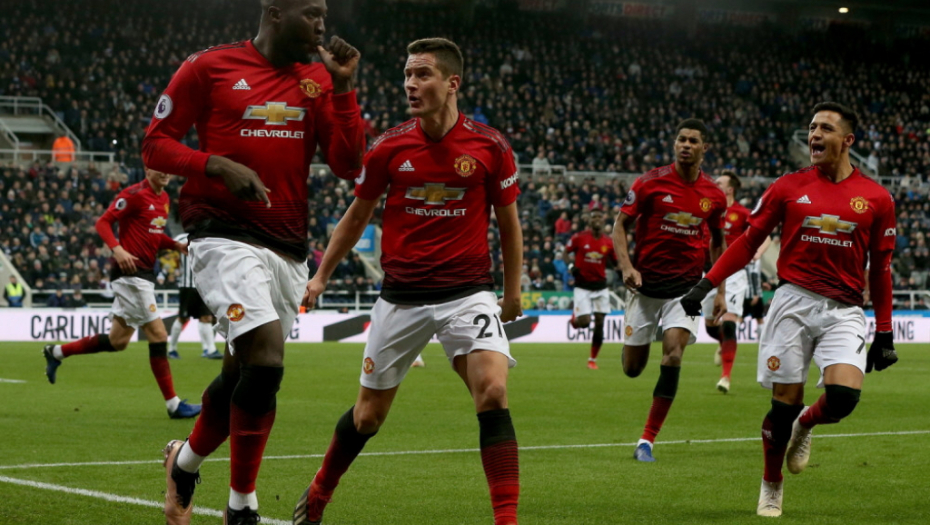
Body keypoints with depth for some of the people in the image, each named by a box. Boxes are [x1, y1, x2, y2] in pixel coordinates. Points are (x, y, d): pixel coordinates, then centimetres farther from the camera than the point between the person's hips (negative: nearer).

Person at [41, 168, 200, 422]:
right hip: (130, 272, -9)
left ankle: (57, 352, 29)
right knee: (158, 334, -9)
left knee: (117, 341, 14)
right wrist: (117, 249, -29)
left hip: (143, 275, 9)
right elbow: (103, 222, -13)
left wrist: (177, 245, 6)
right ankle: (173, 405, -5)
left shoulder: (164, 198, 14)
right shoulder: (135, 194, -12)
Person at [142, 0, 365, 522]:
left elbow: (349, 166, 3)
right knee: (267, 362, -22)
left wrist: (344, 87, -6)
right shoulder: (209, 67, -2)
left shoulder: (318, 81, 10)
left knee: (241, 375, 11)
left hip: (290, 248, 6)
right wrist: (219, 166, -16)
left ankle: (185, 461, 40)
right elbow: (156, 143, 0)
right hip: (226, 238, -6)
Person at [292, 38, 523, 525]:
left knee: (493, 393, -23)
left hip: (467, 292, -1)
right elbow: (357, 216, 12)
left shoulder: (490, 147, -5)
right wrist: (322, 275, 14)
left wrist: (513, 291, 11)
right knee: (368, 415, 10)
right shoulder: (388, 147, -2)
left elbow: (508, 223, 7)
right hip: (401, 297, 1)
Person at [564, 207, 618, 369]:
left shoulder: (608, 242, 1)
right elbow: (565, 253, 5)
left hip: (601, 286, 2)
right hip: (582, 285, -2)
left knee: (599, 323, -1)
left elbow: (616, 263, 10)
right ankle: (574, 317, 26)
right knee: (584, 322, -13)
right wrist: (570, 265, -13)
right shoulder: (579, 238, -5)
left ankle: (593, 359, 12)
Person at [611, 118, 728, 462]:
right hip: (646, 284, -1)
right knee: (632, 369, 4)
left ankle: (648, 440, -9)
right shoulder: (651, 183, -7)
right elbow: (620, 225, -1)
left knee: (673, 356, -18)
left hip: (686, 287, 1)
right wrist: (626, 265, -17)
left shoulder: (714, 196, 2)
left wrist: (720, 291, 11)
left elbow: (718, 242, 16)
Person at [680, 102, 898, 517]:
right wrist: (705, 285, 2)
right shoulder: (788, 188, 4)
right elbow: (748, 242, 9)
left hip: (844, 310, 0)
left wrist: (884, 333, 10)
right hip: (793, 301, 0)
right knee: (785, 402, -3)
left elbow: (880, 268, 11)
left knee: (844, 395, -20)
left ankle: (804, 425, 17)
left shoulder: (876, 199, 4)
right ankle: (771, 486, 22)